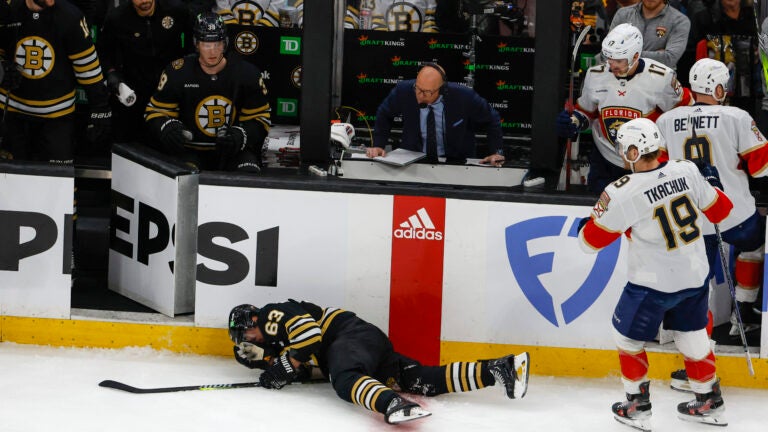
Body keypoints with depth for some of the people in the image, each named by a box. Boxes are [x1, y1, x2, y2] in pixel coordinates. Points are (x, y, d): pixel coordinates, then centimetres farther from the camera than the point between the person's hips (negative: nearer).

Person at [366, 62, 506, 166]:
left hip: (455, 163, 0)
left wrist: (496, 152, -6)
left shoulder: (464, 97, -18)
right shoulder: (403, 91, -14)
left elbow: (491, 120, 0)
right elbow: (384, 115, 8)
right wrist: (378, 145, 0)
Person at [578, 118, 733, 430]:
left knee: (627, 337, 16)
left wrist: (587, 222, 11)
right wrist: (712, 186, 26)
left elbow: (590, 241, -10)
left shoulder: (622, 193, -21)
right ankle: (710, 404, 33)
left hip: (654, 284, -5)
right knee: (692, 336, 23)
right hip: (695, 276, 5)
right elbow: (719, 210, 7)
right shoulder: (687, 171, -9)